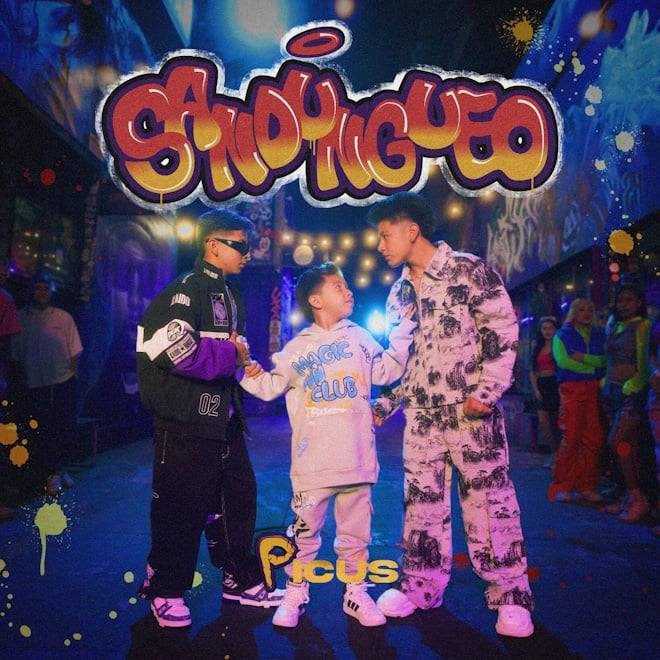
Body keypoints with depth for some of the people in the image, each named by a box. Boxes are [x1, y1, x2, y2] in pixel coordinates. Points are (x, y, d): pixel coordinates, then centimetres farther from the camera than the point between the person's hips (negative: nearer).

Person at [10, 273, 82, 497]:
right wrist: (21, 382, 2)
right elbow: (15, 355, 4)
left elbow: (74, 352, 7)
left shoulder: (63, 317, 4)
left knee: (66, 428, 6)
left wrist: (73, 376, 1)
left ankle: (61, 469, 25)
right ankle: (54, 475, 14)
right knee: (44, 431, 3)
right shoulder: (20, 318, 1)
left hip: (64, 381, 1)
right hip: (35, 385, -1)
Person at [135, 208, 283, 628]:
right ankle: (166, 590, 22)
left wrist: (243, 363, 0)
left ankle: (240, 579, 31)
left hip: (224, 418, 9)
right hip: (186, 423, -9)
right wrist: (230, 355, -14)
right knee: (183, 507, 2)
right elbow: (176, 351, -26)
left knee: (239, 496, 15)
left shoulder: (231, 295, 16)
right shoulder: (186, 290, -12)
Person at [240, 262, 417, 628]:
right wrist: (253, 375, -13)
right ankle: (295, 593, 24)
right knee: (304, 530, 7)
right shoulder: (298, 347, 5)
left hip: (356, 457, 2)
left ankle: (356, 593, 29)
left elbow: (386, 371, 7)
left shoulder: (358, 337, 10)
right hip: (312, 460, -1)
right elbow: (272, 386, 6)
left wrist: (403, 330, 5)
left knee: (356, 529, 13)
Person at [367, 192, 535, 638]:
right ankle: (422, 584, 25)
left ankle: (510, 594, 14)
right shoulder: (399, 292, 14)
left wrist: (487, 390, -16)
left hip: (470, 409, -6)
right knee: (421, 499, 10)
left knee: (488, 495, 0)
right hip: (421, 413, 6)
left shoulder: (468, 270, -6)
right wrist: (384, 404, 17)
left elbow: (503, 332, -9)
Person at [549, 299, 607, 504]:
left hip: (595, 391, 3)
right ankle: (563, 487, -2)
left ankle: (587, 486, 8)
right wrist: (593, 366, -3)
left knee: (594, 439, -1)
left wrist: (584, 358, -10)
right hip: (571, 389, -3)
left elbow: (606, 360, 2)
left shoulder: (600, 335, 17)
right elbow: (563, 361, -8)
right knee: (571, 438, -8)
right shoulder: (562, 335, 9)